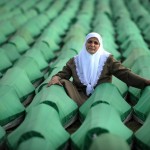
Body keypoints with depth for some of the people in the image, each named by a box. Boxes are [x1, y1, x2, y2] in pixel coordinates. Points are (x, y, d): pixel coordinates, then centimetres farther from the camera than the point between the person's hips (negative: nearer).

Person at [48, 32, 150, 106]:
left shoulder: (107, 59, 9)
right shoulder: (75, 61, 15)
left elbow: (124, 73, 0)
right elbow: (63, 73, 9)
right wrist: (56, 77, -18)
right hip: (80, 96, 2)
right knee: (64, 82, -20)